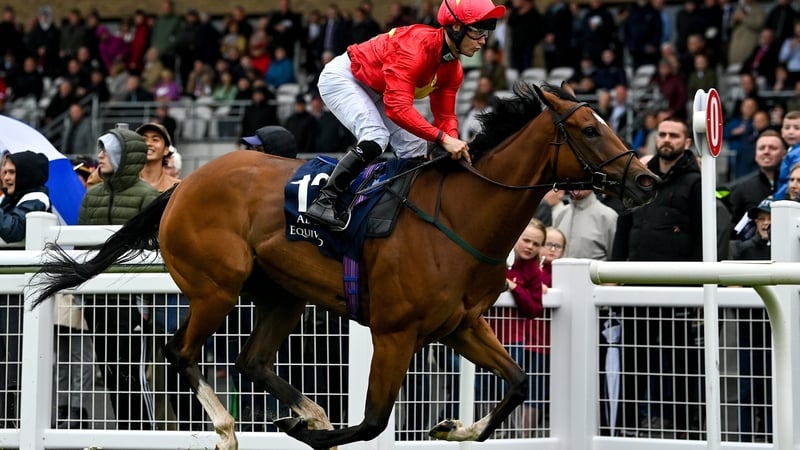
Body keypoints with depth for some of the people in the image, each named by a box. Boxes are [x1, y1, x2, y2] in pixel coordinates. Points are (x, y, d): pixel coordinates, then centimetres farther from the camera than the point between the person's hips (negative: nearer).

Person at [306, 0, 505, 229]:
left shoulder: (453, 70, -8)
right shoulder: (416, 45, -36)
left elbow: (445, 115, -3)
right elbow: (398, 107, -43)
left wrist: (454, 145, -25)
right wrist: (442, 138, -47)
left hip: (375, 93, 10)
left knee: (416, 148, 5)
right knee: (376, 137, -28)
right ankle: (324, 202, -26)